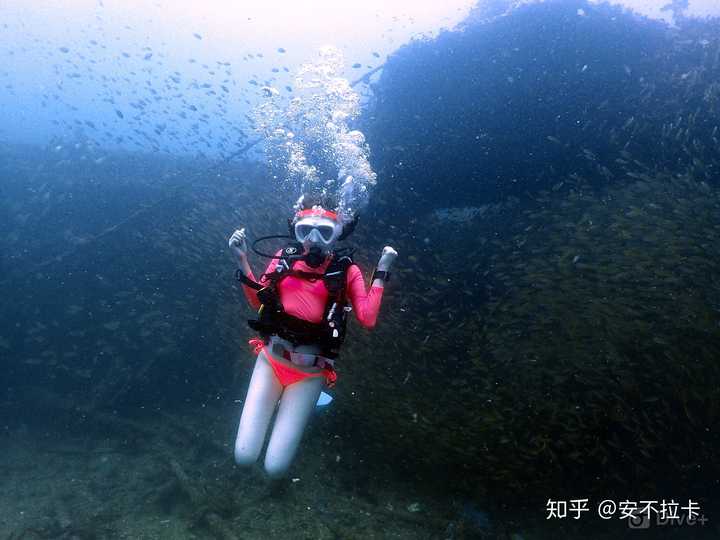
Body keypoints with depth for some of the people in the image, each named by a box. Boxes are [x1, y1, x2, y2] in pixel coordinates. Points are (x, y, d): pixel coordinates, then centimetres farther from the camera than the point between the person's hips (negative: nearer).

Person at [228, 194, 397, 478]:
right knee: (244, 457, 2)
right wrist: (242, 260, -2)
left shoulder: (346, 270, -4)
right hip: (270, 361, 2)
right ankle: (281, 404, 31)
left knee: (275, 468, 0)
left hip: (309, 372, -2)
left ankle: (295, 407, 30)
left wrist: (381, 272, -14)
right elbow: (257, 300, 7)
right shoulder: (284, 257, 1)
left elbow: (367, 318, -14)